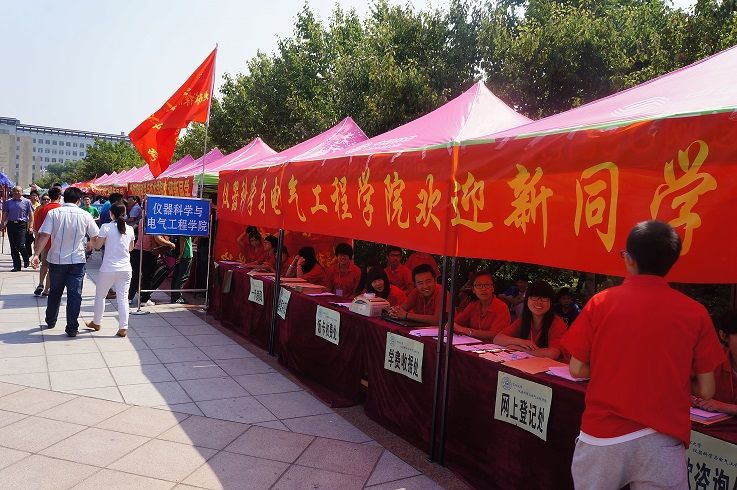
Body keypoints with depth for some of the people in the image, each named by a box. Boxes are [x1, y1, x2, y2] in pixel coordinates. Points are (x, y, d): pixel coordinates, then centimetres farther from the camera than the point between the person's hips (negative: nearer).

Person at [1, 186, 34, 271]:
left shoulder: (27, 202, 2)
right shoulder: (8, 202, 11)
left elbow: (31, 215, 0)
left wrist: (31, 226, -7)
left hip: (22, 225, -4)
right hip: (11, 225, 4)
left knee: (20, 245, -12)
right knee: (13, 247, 5)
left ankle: (26, 259, 17)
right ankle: (16, 266, 11)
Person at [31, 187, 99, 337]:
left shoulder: (54, 213, -4)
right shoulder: (85, 215, -2)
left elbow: (44, 235, -12)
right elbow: (95, 237, 3)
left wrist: (36, 254, -12)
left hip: (56, 259, 1)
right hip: (77, 260, -1)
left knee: (55, 292, 18)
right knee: (74, 294, 2)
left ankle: (50, 321, 34)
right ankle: (72, 328, 1)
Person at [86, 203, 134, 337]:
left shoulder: (106, 227, -9)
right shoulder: (130, 229, 2)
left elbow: (97, 246, -2)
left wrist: (91, 241, 16)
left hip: (108, 269, -3)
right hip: (125, 269, 3)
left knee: (100, 296, 16)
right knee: (122, 298, 5)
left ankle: (96, 323, 30)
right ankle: (123, 328, 3)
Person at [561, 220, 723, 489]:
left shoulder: (600, 303, -6)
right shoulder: (695, 313, -4)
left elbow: (577, 370, -1)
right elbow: (705, 390, 1)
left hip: (604, 435, 0)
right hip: (662, 440, 0)